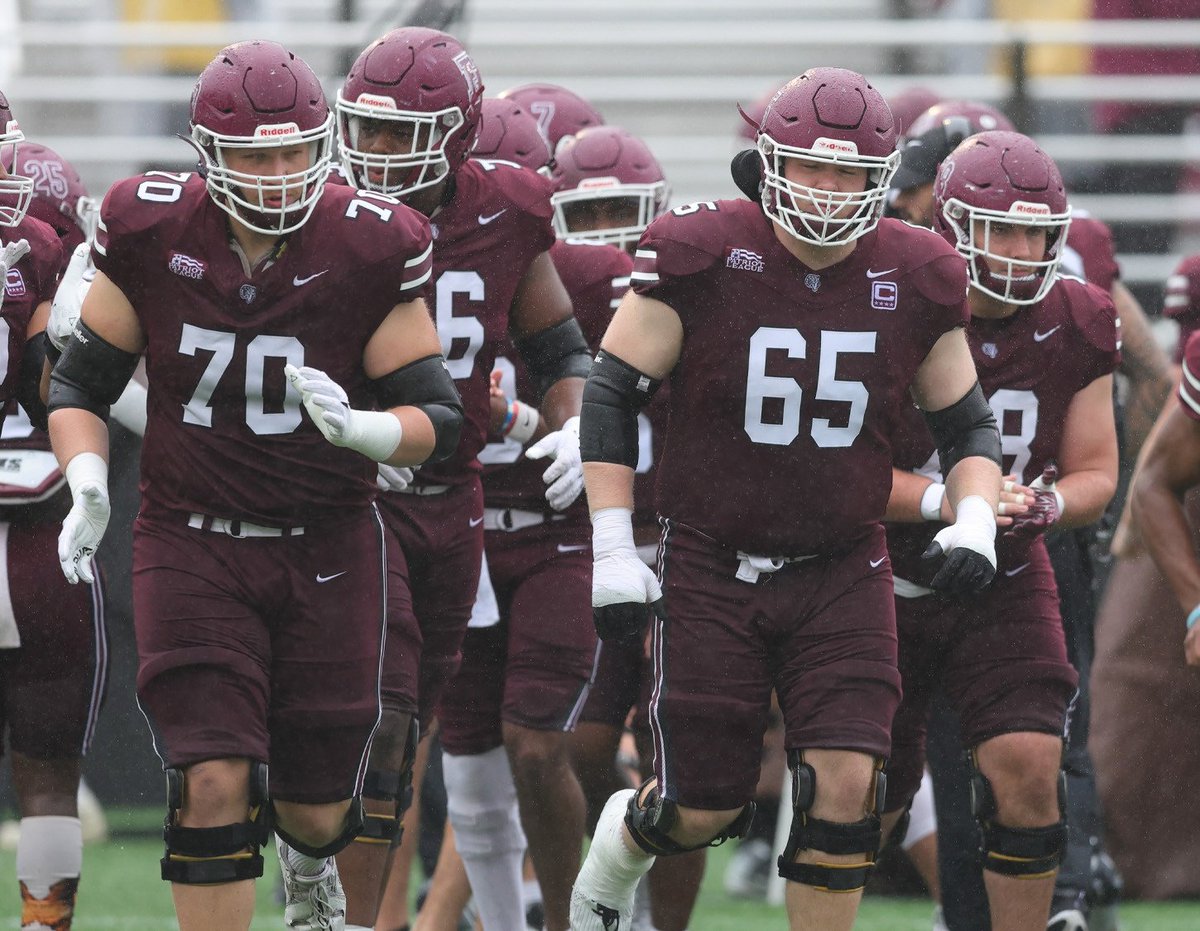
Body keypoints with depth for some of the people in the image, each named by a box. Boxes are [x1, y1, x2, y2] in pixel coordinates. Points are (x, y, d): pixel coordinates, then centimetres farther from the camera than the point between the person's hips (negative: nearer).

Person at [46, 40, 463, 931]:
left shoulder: (368, 250, -12)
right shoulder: (152, 233, -9)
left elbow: (437, 415, -7)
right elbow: (82, 381, 2)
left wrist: (354, 427, -29)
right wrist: (88, 486, -15)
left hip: (327, 548, 1)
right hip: (193, 545, 0)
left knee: (317, 807, 8)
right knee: (213, 783, -15)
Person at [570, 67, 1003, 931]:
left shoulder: (913, 282, -3)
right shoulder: (704, 256, -12)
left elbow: (968, 423, 10)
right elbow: (611, 392, -5)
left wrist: (975, 522, -9)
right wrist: (613, 550, -10)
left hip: (843, 574, 2)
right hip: (712, 566, -2)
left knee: (846, 786, -12)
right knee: (706, 810, 2)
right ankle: (625, 836, 37)